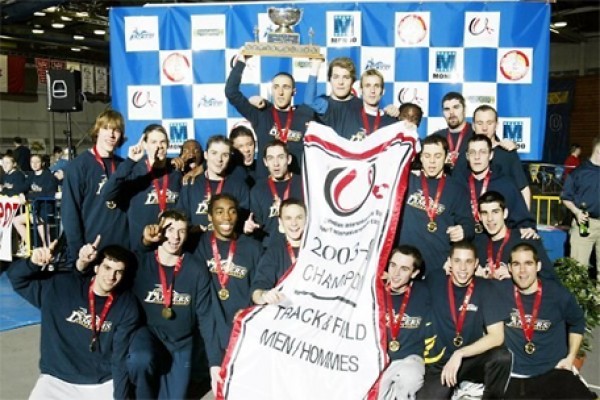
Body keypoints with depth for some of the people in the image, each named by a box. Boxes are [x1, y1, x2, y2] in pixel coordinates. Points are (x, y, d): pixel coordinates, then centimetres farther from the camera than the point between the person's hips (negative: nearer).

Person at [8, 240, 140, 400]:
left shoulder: (127, 307, -7)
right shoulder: (62, 286, -4)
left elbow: (121, 359, -7)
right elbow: (16, 277, 2)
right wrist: (33, 263, -20)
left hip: (105, 384, 0)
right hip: (57, 380, 0)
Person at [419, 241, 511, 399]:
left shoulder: (484, 288, -7)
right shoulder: (435, 281, -4)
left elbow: (497, 336, -14)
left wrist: (459, 354, -21)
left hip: (473, 359, 1)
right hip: (440, 361, -1)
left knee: (502, 356, -30)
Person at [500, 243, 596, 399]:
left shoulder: (558, 294, 0)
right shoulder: (502, 293, -3)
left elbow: (577, 323, 19)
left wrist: (570, 357, 13)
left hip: (553, 373, 1)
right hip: (512, 376, 0)